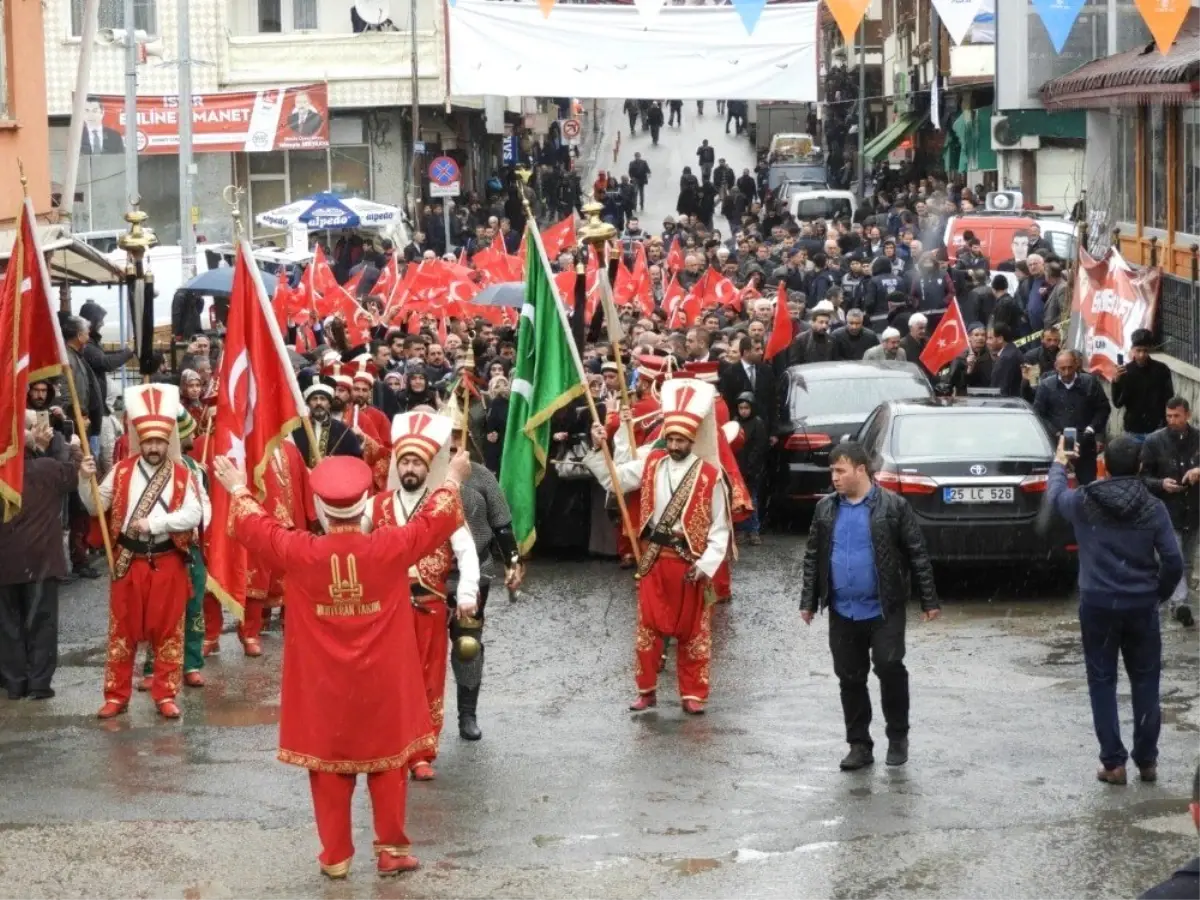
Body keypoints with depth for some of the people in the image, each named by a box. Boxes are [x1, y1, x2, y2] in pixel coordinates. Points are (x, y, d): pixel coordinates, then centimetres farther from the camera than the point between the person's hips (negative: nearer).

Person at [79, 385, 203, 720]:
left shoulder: (182, 475, -2)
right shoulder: (122, 471, 1)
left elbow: (193, 515, -13)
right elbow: (96, 508, 2)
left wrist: (154, 523, -21)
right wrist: (86, 480, -15)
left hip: (168, 563, -1)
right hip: (129, 561, 1)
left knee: (168, 631, 5)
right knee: (123, 630, 6)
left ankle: (165, 695, 14)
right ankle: (116, 695, 14)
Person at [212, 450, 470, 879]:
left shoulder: (300, 552, -15)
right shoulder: (390, 547, -16)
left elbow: (256, 528, 2)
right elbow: (434, 523, 0)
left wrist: (239, 489, 20)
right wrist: (452, 480, 17)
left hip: (324, 686, 0)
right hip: (382, 684, 0)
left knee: (328, 767, 11)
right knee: (388, 763, 14)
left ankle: (336, 856, 17)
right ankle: (392, 849, 19)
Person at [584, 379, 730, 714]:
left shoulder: (709, 475, -9)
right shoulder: (651, 464, 2)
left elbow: (719, 528, -6)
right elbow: (613, 479, 3)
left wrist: (706, 565, -13)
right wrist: (598, 450, -10)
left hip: (690, 562, -3)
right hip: (654, 559, 3)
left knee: (693, 632, 6)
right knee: (648, 627, 8)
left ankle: (693, 695, 15)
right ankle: (646, 691, 18)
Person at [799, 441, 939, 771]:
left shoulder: (893, 506, -5)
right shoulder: (826, 509, 7)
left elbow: (917, 555, -3)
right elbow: (813, 556, 13)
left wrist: (929, 601, -3)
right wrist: (809, 601, 9)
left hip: (884, 610, -4)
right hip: (843, 612, 4)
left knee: (890, 669, -9)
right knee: (850, 679, 7)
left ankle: (898, 737, 11)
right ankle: (859, 745, 16)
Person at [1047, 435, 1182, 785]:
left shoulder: (1084, 502, -6)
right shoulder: (1153, 508, -6)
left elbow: (1055, 495, 18)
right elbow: (1173, 561, -8)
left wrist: (1059, 464, 38)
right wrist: (1159, 594, 11)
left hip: (1098, 604, 0)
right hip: (1141, 605, 1)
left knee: (1102, 683, 8)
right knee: (1145, 683, 12)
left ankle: (1113, 762, 6)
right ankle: (1147, 761, 16)